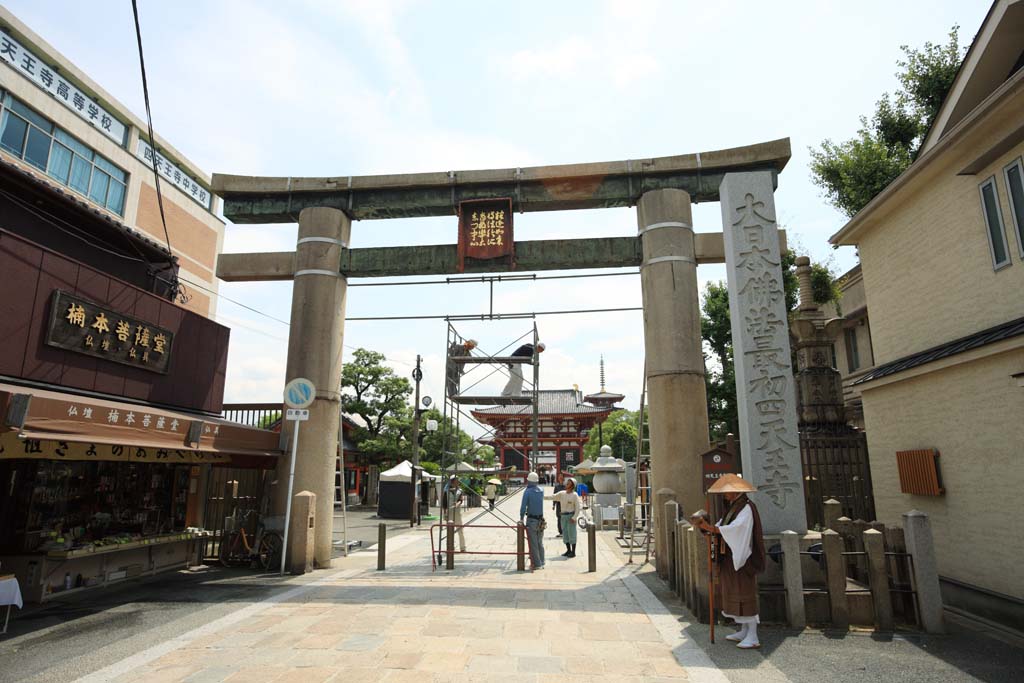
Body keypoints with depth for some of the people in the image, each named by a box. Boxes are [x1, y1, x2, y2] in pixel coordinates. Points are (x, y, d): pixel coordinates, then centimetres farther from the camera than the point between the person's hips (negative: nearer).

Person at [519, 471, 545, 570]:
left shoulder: (527, 492, -12)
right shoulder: (541, 491, 3)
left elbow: (523, 506, -14)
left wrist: (521, 518, -1)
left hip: (531, 520, -5)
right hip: (540, 519, 5)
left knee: (533, 543, 1)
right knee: (540, 543, 15)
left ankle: (537, 564, 2)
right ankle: (541, 563, 19)